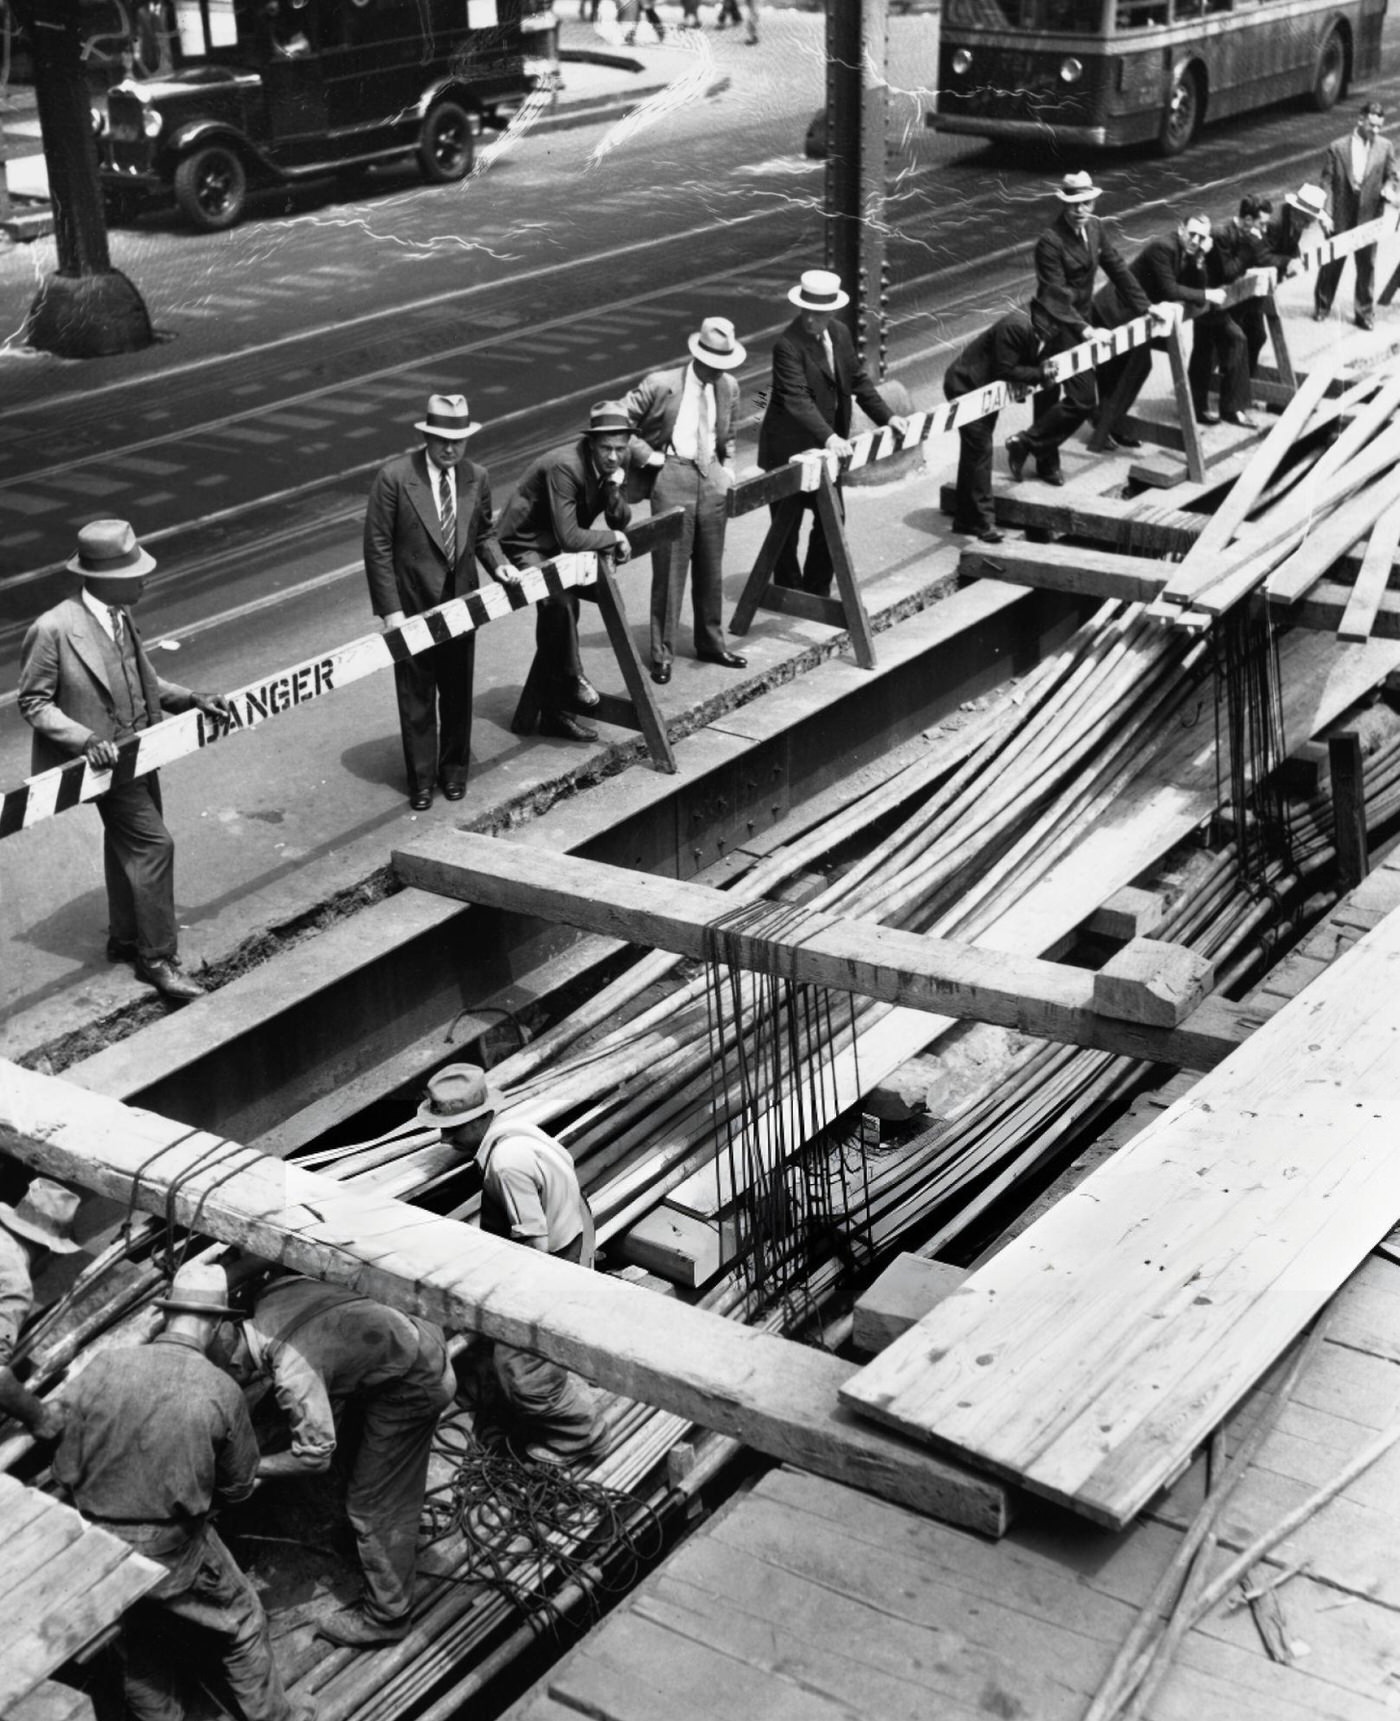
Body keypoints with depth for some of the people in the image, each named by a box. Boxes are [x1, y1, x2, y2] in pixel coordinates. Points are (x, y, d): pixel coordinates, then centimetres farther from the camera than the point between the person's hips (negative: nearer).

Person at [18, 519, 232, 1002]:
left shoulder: (120, 615, 3)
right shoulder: (54, 629, -21)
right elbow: (32, 702, -14)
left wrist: (191, 700, 3)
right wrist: (86, 739, -26)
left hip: (139, 751, 8)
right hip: (106, 758, -8)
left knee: (129, 845, 20)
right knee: (153, 843, -10)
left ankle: (125, 938, 38)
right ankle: (156, 958, 3)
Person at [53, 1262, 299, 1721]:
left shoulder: (103, 1368, -11)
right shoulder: (221, 1391, -14)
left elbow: (66, 1470, -5)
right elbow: (237, 1486, 0)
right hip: (177, 1550, -2)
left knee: (138, 1650, 25)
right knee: (243, 1628, 22)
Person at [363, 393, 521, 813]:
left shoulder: (476, 478, -1)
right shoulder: (394, 477, -14)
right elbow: (377, 547, -12)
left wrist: (498, 564, -7)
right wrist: (390, 609, -15)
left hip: (460, 602, 4)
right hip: (412, 605, -3)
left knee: (457, 691, 15)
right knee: (416, 696, 7)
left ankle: (454, 769, 33)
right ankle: (421, 778, 21)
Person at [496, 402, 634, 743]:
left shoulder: (617, 463, -6)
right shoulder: (565, 466, -31)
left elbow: (621, 520, -3)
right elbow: (568, 537, -34)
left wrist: (614, 486, -23)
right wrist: (614, 538, -20)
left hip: (561, 544, 9)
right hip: (527, 542, -9)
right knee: (560, 601, -28)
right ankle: (570, 677, -10)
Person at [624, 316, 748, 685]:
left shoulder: (729, 388, 7)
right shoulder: (660, 385, -10)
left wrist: (728, 467, 10)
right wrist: (650, 456, -8)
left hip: (712, 477, 5)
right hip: (673, 477, -5)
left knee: (711, 568, 13)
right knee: (669, 569, -2)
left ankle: (710, 643, 29)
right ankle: (662, 653, 7)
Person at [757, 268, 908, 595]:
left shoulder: (840, 334, 1)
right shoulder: (788, 344, -23)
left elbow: (858, 379, 10)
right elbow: (797, 399, -32)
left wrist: (886, 417, -1)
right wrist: (828, 437, -43)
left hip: (827, 445, 7)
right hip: (790, 448, -7)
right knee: (787, 525, 6)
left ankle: (817, 591, 26)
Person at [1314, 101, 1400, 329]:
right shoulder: (1337, 148, -6)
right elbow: (1327, 183, -5)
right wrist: (1326, 214, -11)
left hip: (1369, 217, 1)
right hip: (1340, 216, -1)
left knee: (1367, 266, 7)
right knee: (1332, 263, 12)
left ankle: (1365, 313, 18)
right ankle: (1322, 306, 29)